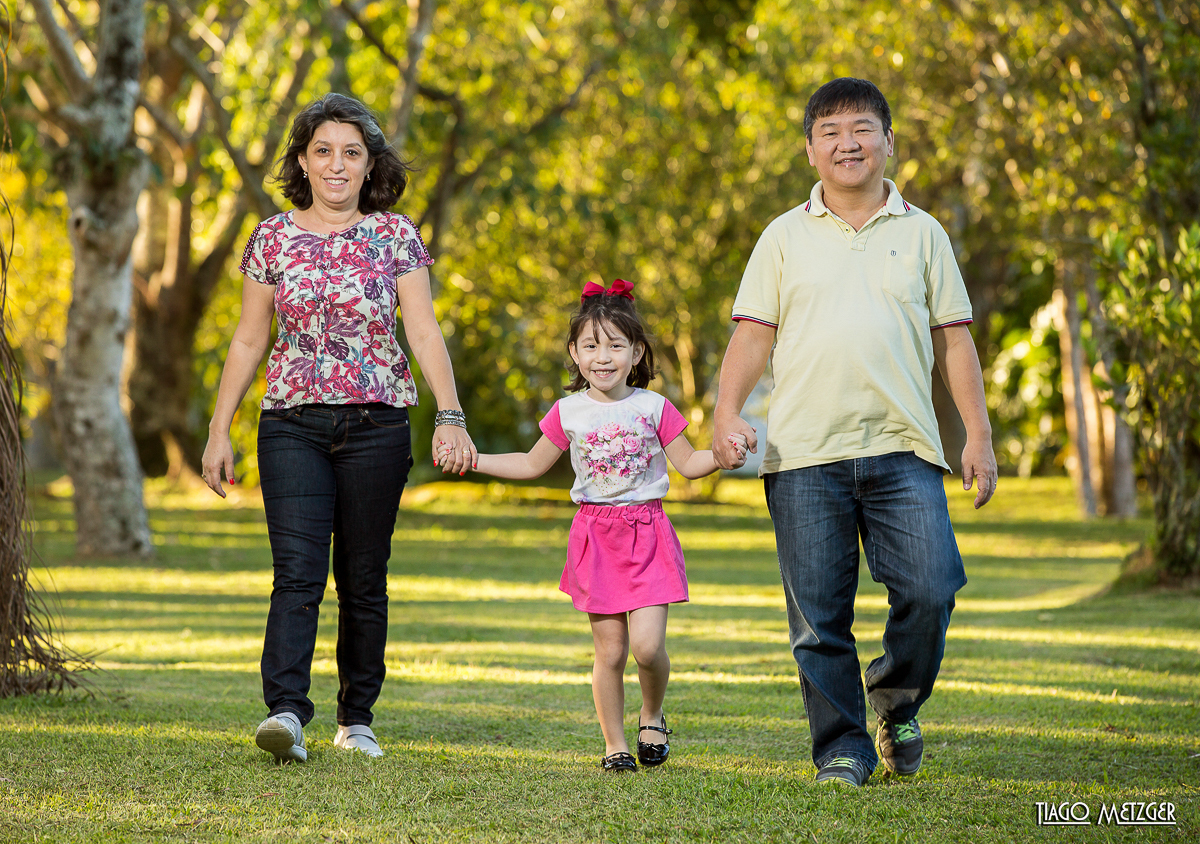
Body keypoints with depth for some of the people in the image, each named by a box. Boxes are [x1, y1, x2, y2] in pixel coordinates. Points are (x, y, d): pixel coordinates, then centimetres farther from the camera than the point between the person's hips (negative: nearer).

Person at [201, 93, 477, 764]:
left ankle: (357, 719, 16)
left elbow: (425, 331, -3)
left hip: (377, 425, 0)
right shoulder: (273, 239, 6)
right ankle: (285, 713, -22)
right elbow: (249, 341, 10)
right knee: (298, 572, -13)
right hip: (293, 425, 0)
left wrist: (451, 415, -14)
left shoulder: (395, 235, 3)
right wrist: (220, 430, 7)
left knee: (363, 579, 5)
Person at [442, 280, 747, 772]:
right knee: (609, 651, 2)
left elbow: (688, 463, 5)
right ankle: (614, 745, 15)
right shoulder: (569, 412, 3)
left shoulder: (653, 408, -2)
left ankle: (652, 715, 17)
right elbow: (532, 464, 16)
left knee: (647, 644, -12)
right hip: (595, 538, 1)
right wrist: (471, 459, 9)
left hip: (647, 534, -1)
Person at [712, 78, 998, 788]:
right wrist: (728, 413, -7)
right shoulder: (786, 237, 12)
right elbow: (752, 335, 8)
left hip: (903, 449, 0)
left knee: (931, 589, -13)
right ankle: (843, 747, 11)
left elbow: (953, 339, 13)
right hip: (805, 454, 0)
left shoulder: (922, 234, 13)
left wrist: (980, 435, 7)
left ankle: (898, 702, 13)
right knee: (819, 615, -1)